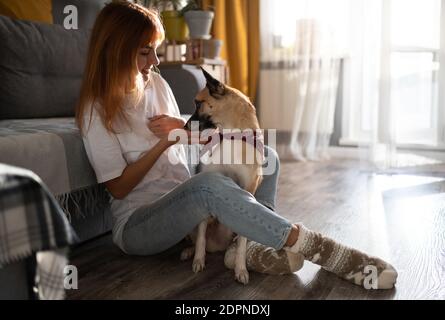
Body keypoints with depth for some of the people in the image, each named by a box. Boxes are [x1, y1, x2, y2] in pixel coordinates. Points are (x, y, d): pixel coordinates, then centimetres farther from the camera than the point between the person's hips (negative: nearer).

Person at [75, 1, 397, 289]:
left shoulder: (156, 83, 7)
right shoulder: (97, 110, -11)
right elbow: (119, 187, -12)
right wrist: (164, 142, -17)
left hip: (184, 202, 7)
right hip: (137, 225, -7)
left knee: (264, 156, -4)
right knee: (210, 184, -37)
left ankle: (255, 245, -24)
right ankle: (321, 250, -32)